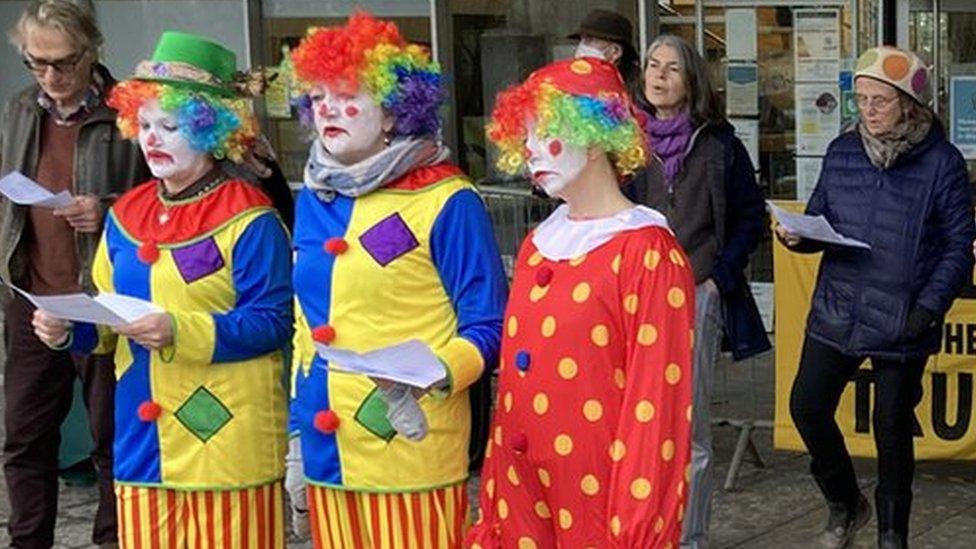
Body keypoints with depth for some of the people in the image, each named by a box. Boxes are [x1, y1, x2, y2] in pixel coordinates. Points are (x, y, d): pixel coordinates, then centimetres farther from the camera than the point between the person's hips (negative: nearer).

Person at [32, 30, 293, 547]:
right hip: (142, 437, 6)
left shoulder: (248, 219, -10)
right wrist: (68, 330, -4)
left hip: (224, 439, -6)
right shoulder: (125, 215, 11)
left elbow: (273, 323, -15)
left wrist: (181, 332, -25)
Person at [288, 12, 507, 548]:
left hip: (413, 450, -6)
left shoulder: (445, 202, -8)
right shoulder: (312, 201, 10)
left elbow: (486, 327, -8)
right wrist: (296, 426, 17)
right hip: (327, 451, 6)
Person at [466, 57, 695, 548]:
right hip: (526, 498, 6)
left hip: (598, 497, -6)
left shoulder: (647, 252, -12)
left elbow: (655, 403, -14)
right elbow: (514, 383, 11)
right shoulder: (537, 246, 9)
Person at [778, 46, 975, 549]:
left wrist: (927, 309, -15)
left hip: (902, 323, -4)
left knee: (892, 429, 7)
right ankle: (844, 503, 29)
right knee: (807, 406, 4)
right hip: (836, 312, 4)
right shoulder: (842, 152, 4)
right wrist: (798, 236, -11)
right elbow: (819, 219, 12)